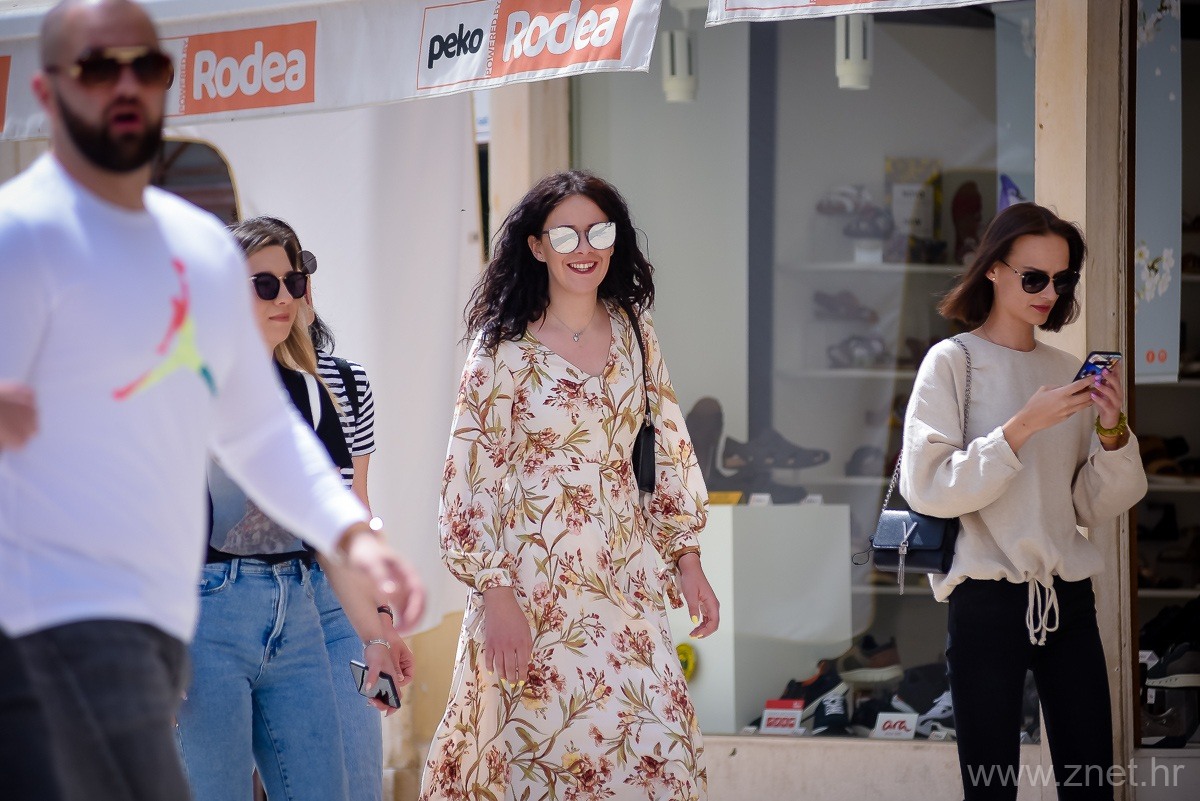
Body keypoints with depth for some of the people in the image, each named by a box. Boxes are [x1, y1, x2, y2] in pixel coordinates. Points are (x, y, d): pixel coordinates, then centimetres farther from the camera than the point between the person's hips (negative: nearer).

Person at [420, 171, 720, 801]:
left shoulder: (633, 331, 6)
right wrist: (497, 597, -14)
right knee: (547, 749, -1)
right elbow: (470, 480, -10)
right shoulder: (503, 350, -9)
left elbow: (669, 449, 12)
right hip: (536, 583, -4)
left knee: (653, 747, -1)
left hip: (626, 580, 4)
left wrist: (687, 559, 9)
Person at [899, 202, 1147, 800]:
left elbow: (1096, 506, 10)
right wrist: (1024, 426, -19)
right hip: (987, 596, -4)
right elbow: (928, 488, -14)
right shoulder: (953, 363, -3)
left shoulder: (1066, 370, 11)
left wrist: (1112, 433, -7)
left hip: (1067, 596, 5)